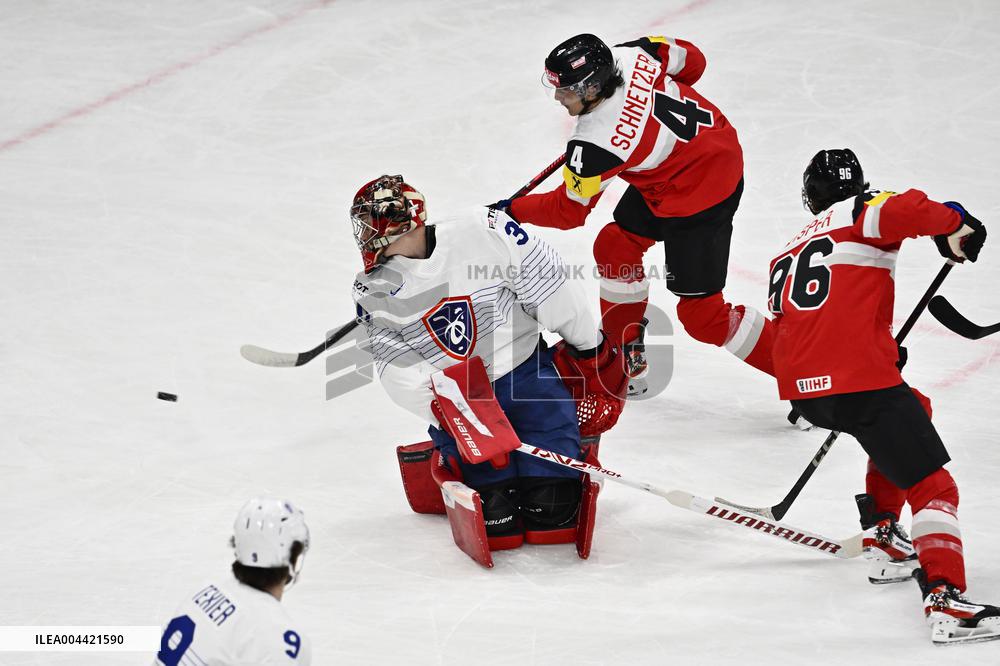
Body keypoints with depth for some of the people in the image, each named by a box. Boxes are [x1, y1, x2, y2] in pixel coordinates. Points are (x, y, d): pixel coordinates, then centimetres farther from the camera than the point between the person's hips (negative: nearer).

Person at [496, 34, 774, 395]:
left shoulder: (595, 144, -30)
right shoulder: (631, 55, -14)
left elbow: (570, 210, -12)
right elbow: (690, 60, 5)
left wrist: (513, 211, 4)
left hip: (701, 197, -10)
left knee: (700, 312, -3)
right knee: (614, 248, 17)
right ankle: (626, 359, 31)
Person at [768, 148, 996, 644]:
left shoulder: (788, 252, 27)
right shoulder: (862, 212, 6)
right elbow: (908, 211, -17)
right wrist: (956, 227, 1)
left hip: (801, 389, 7)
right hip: (861, 381, -7)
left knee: (913, 412, 34)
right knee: (933, 489, -3)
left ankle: (881, 530, 29)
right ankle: (944, 599, -21)